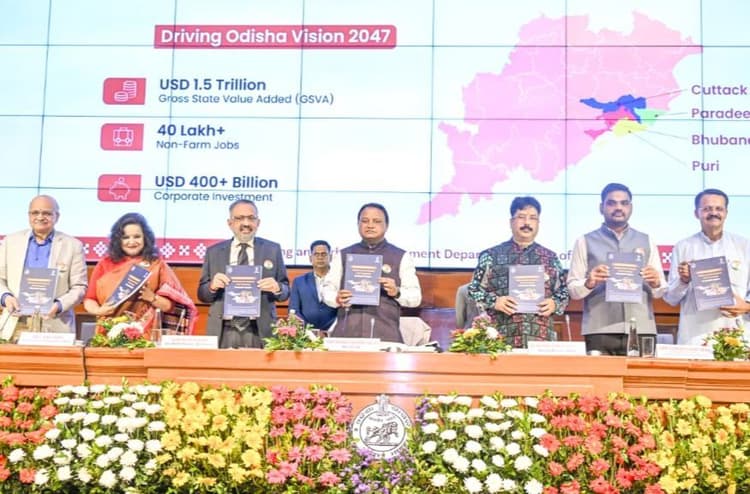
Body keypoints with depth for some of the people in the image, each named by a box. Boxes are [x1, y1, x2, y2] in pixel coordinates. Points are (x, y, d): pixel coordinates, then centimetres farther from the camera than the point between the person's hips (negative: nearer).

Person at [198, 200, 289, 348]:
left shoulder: (273, 249, 8)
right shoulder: (213, 252, 9)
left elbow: (285, 291, 8)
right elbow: (202, 294, 10)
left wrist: (277, 288, -15)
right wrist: (212, 286, -12)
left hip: (260, 331, 0)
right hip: (222, 332, 1)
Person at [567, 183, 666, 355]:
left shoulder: (646, 242, 16)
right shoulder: (585, 242, 9)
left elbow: (660, 292, 12)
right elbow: (573, 290, 3)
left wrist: (655, 284, -9)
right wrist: (589, 283, -17)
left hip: (641, 330, 2)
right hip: (600, 332, -2)